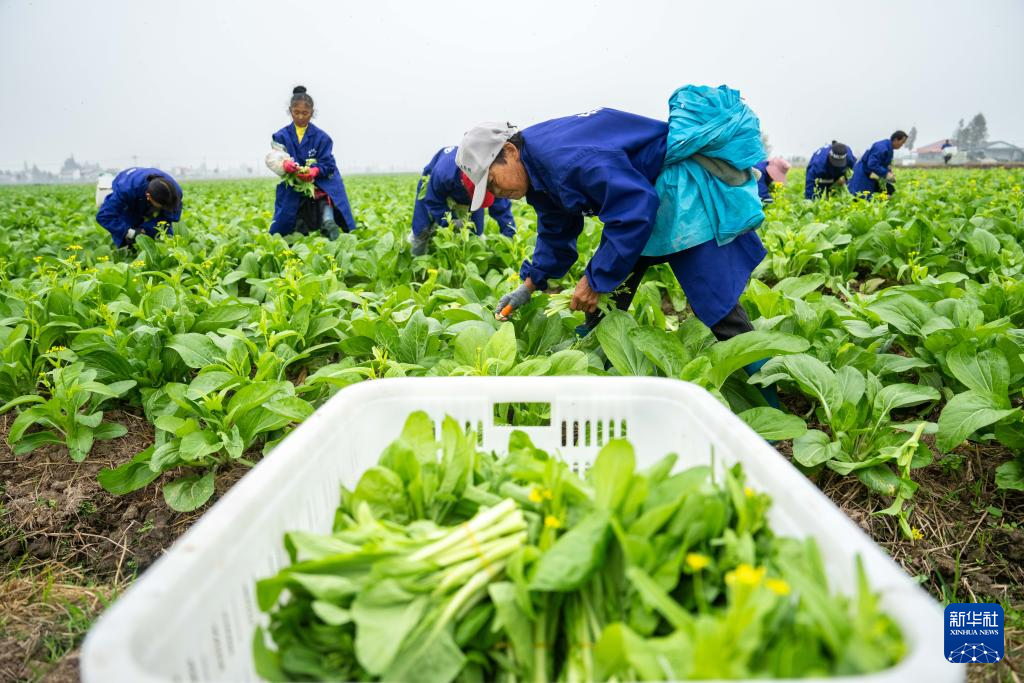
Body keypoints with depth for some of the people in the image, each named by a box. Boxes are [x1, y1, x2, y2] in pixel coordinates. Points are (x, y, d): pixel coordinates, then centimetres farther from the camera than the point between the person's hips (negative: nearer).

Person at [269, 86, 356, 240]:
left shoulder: (321, 137, 0)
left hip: (319, 183, -1)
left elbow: (328, 165, -5)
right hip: (292, 188, 1)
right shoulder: (282, 136, 5)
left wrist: (314, 171, -27)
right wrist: (285, 165, -30)